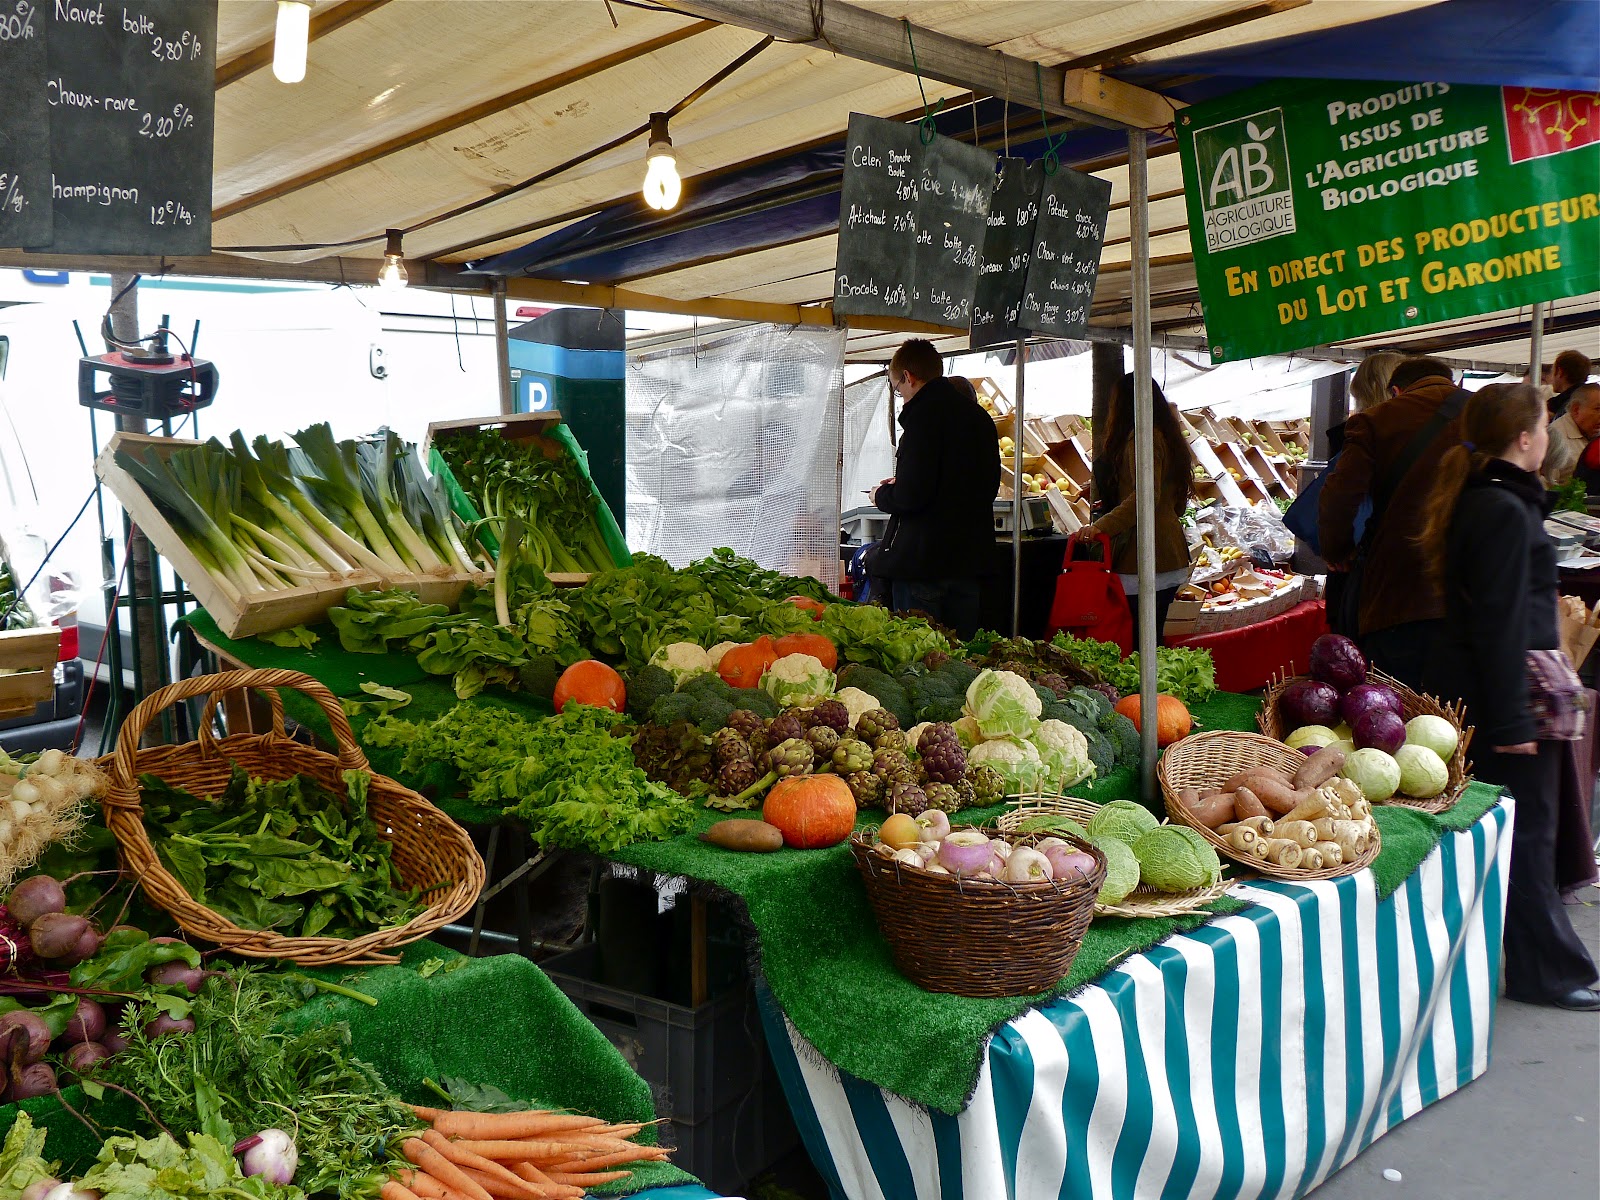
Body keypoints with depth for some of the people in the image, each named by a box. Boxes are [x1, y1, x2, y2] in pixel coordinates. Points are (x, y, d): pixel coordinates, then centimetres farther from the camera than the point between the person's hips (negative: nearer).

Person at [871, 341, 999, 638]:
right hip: (970, 554, 8)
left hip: (923, 557, -8)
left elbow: (910, 496, -21)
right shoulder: (979, 416, 12)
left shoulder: (924, 414, -14)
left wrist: (882, 495, 2)